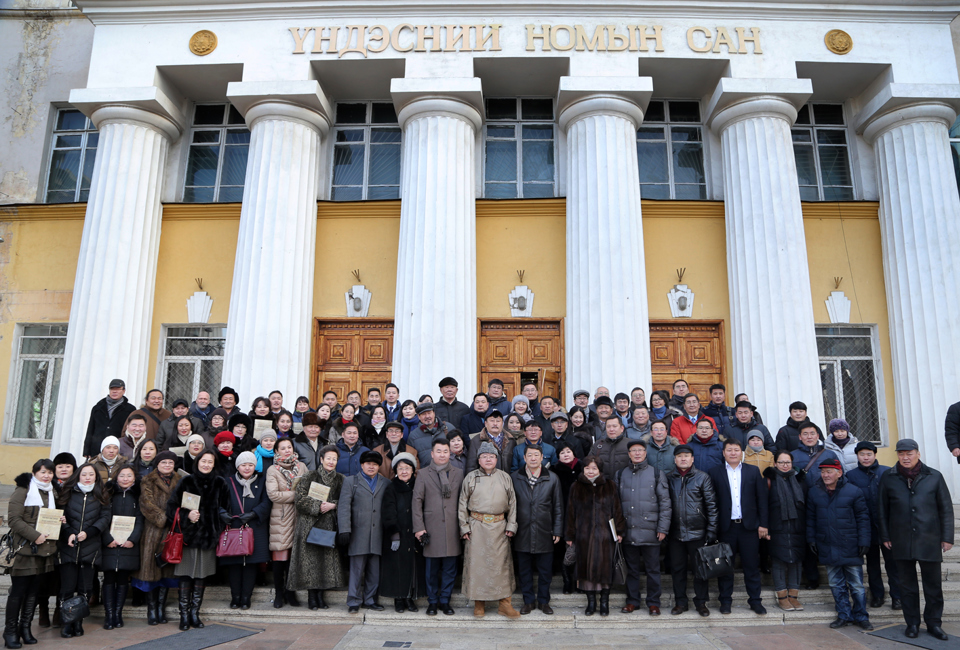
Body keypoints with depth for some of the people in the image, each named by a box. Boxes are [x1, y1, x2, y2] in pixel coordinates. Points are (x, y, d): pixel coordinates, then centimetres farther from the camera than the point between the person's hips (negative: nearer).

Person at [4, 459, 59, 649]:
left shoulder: (52, 493, 17)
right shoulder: (23, 491, -5)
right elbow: (14, 519, -12)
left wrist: (59, 520, 5)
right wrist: (35, 535, -18)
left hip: (46, 549, 6)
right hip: (25, 548, -6)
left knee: (33, 591, 9)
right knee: (18, 590, -1)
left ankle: (25, 628, 18)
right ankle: (10, 631, 10)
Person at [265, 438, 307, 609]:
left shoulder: (301, 467, 11)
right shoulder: (272, 470, 1)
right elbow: (273, 495, -9)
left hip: (298, 516, 3)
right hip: (280, 518, -3)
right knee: (280, 556, -2)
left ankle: (290, 592, 17)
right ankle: (279, 593, 13)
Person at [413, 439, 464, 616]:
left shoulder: (458, 474, 9)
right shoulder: (424, 474, 4)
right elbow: (417, 500, 1)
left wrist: (463, 525, 4)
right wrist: (419, 527, -5)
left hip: (452, 528, 2)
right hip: (432, 527, -1)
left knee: (450, 568, 6)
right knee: (432, 569, 5)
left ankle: (445, 601, 19)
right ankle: (432, 602, 19)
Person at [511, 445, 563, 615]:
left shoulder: (552, 478, 2)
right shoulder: (515, 478, 2)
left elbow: (558, 507, 4)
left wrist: (557, 531, 1)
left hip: (544, 533, 0)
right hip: (522, 533, 0)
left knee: (545, 570, 8)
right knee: (524, 570, 9)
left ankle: (543, 601, 24)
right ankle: (528, 601, 23)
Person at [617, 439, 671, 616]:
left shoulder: (657, 474, 2)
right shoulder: (621, 474, 10)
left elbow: (665, 503, 1)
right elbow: (616, 502, 12)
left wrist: (663, 528, -5)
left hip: (650, 531, -2)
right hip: (628, 531, 2)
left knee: (652, 569, 4)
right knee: (631, 568, 10)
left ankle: (653, 603, 17)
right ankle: (632, 601, 22)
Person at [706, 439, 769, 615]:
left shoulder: (753, 471, 7)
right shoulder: (715, 473, 3)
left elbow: (762, 499, 5)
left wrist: (763, 523, 0)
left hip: (749, 526, 1)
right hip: (725, 527, -1)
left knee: (752, 565, 5)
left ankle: (755, 600, 17)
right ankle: (725, 600, 17)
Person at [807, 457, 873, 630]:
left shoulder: (853, 491, -4)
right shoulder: (814, 492, 5)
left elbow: (863, 517, -1)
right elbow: (811, 518, 11)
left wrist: (863, 541, -6)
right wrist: (811, 539, 7)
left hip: (850, 547, -3)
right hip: (827, 548, 3)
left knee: (856, 584, 5)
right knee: (836, 584, 10)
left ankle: (861, 616, 19)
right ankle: (844, 616, 21)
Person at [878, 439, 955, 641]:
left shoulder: (934, 477, 1)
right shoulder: (888, 478, 2)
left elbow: (946, 509, 4)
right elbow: (883, 510, 7)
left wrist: (947, 537, 1)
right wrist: (885, 536, 5)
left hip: (929, 541, 0)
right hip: (901, 541, 1)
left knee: (933, 584, 8)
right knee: (907, 585, 9)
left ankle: (934, 623, 22)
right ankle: (912, 623, 20)